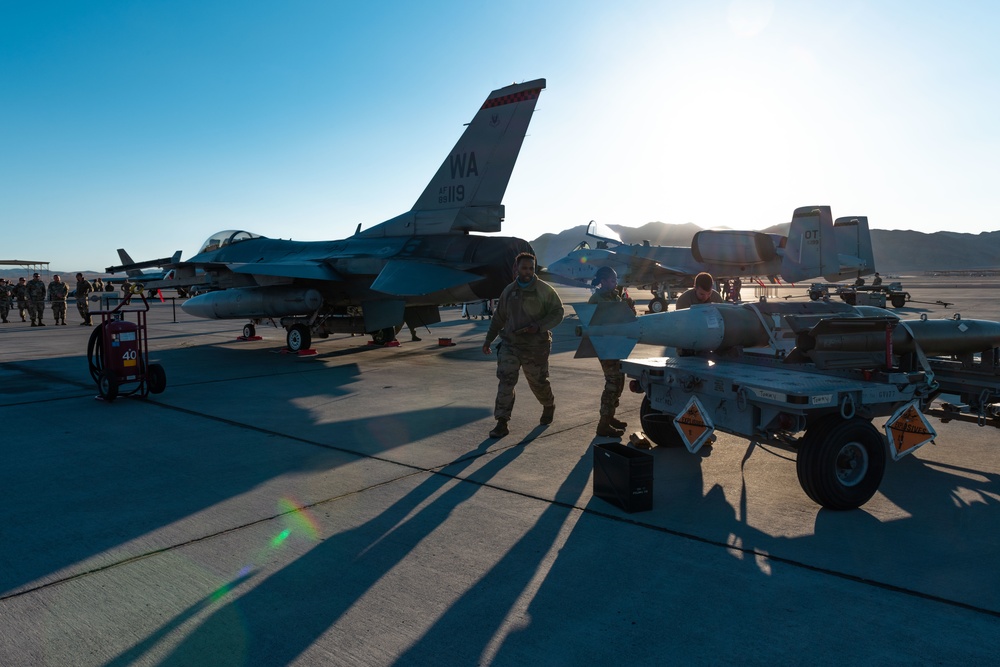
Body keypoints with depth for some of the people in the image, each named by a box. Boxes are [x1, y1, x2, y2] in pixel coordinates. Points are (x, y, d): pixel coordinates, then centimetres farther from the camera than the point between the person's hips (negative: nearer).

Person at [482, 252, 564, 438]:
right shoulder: (509, 291, 7)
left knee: (538, 382, 12)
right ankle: (502, 423, -6)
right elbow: (498, 317, 16)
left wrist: (539, 326, -22)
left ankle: (549, 407, 44)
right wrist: (488, 339, 16)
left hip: (536, 346, -3)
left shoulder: (544, 290, -6)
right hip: (510, 344, 3)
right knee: (505, 381, -10)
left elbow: (557, 312, -7)